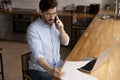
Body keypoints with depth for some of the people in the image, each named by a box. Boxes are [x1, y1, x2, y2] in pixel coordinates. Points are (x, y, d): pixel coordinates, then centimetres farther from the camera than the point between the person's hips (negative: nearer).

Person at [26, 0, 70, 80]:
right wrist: (50, 70, -46)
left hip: (57, 64, 5)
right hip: (40, 69, -5)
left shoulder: (56, 23, -1)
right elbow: (37, 54, -30)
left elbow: (66, 42, 5)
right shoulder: (33, 29, -20)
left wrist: (61, 30, -15)